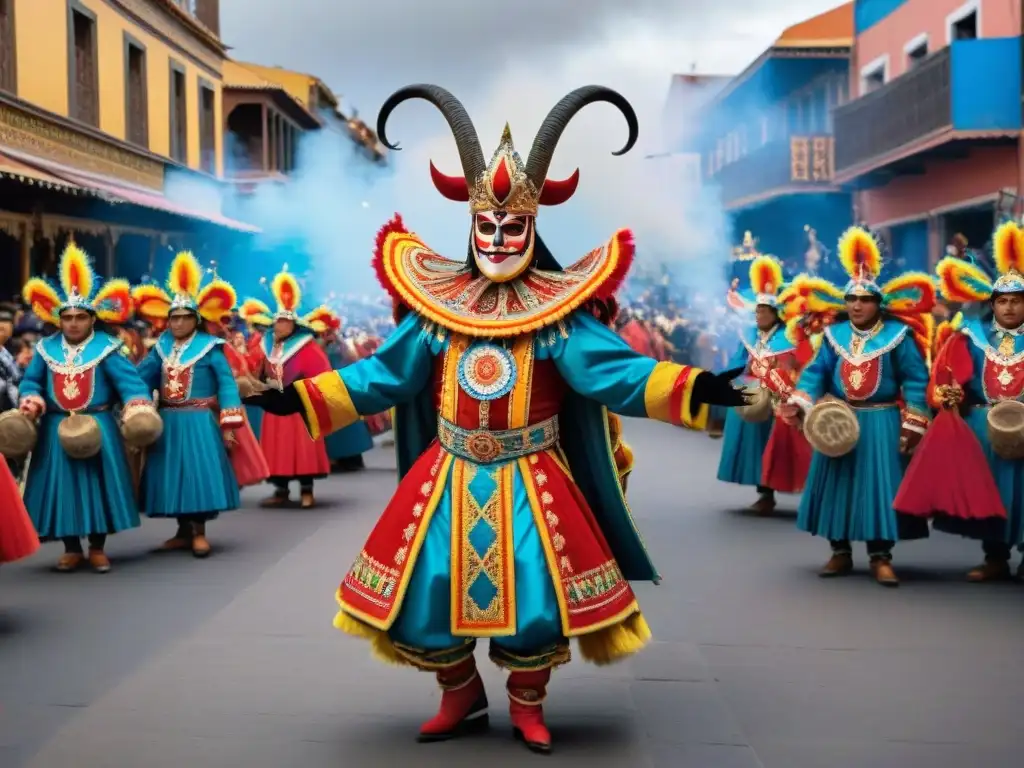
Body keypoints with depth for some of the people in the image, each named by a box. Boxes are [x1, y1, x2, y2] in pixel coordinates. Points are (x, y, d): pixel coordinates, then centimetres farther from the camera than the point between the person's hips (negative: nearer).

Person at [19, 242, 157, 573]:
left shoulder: (106, 348, -5)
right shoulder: (46, 349, 4)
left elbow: (130, 381, -11)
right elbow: (30, 382, 10)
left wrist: (138, 409, -27)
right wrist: (31, 401, -11)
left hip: (98, 429, -2)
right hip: (57, 432, 3)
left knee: (98, 484, 4)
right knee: (62, 487, 6)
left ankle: (97, 548, 17)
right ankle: (72, 549, 18)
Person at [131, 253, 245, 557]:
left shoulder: (209, 347, -6)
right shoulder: (161, 347, 7)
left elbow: (226, 384, -8)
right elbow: (141, 378, 3)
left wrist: (228, 426, -13)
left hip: (199, 422, -5)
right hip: (168, 423, 5)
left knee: (198, 473, -6)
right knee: (173, 475, 10)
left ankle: (199, 532, 6)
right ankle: (183, 532, 21)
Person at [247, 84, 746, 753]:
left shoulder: (560, 312, -8)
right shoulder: (436, 305, -2)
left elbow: (615, 372, -14)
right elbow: (382, 376, 2)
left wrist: (690, 390, -29)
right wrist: (301, 398, -4)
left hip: (530, 482, -2)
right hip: (449, 479, 2)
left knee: (534, 593, -1)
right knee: (427, 591, 6)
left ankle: (528, 705, 25)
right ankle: (461, 697, 30)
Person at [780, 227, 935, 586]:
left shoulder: (898, 335, -5)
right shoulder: (834, 334, 5)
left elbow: (915, 381, -5)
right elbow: (816, 372, 3)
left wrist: (913, 426, -10)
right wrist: (799, 403, -13)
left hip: (881, 424, -3)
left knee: (878, 485, -3)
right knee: (837, 485, 6)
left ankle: (881, 557, 4)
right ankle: (840, 552, 18)